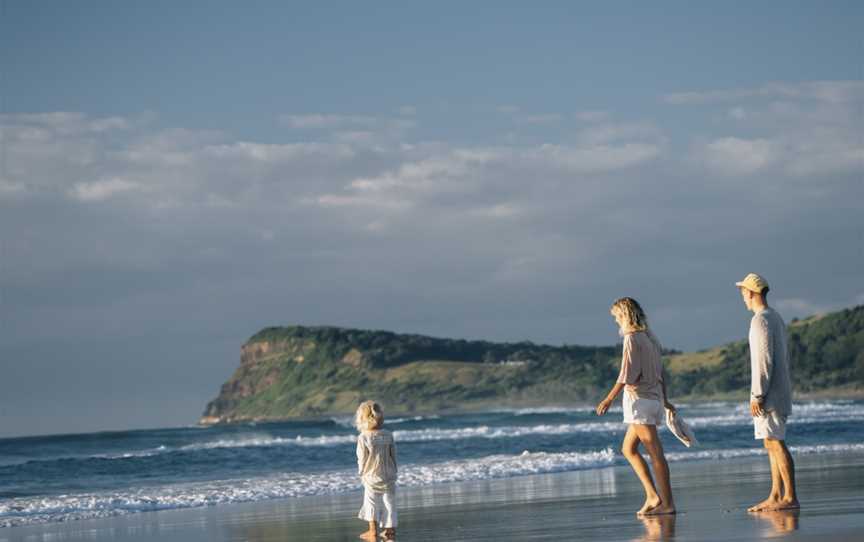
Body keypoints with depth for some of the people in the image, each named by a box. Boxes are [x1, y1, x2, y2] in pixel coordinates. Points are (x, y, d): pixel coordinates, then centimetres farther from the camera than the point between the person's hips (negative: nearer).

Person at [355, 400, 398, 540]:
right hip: (389, 476, 3)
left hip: (371, 477, -3)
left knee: (371, 503, 14)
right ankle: (390, 530, 13)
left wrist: (361, 473, 7)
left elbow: (362, 459, -12)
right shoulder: (388, 435, -8)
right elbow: (393, 455, 1)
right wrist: (394, 471, 15)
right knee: (389, 503, 11)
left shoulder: (363, 438, -19)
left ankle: (373, 532, 19)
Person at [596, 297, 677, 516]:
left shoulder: (632, 339, -12)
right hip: (654, 398, 9)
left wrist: (609, 399, -14)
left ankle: (667, 503, -7)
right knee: (628, 448, 14)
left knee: (655, 453, -7)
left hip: (639, 399, -9)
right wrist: (665, 400, 27)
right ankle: (652, 495, 7)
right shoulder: (650, 338, 14)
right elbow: (660, 373, 20)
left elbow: (627, 375, -17)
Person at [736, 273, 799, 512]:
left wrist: (757, 395, -19)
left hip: (768, 394, -10)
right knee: (772, 444, 11)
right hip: (779, 392, 10)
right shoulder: (777, 319, 17)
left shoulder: (760, 320, -14)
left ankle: (790, 497, -14)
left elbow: (764, 360, -19)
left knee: (776, 443, -11)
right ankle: (775, 496, 12)